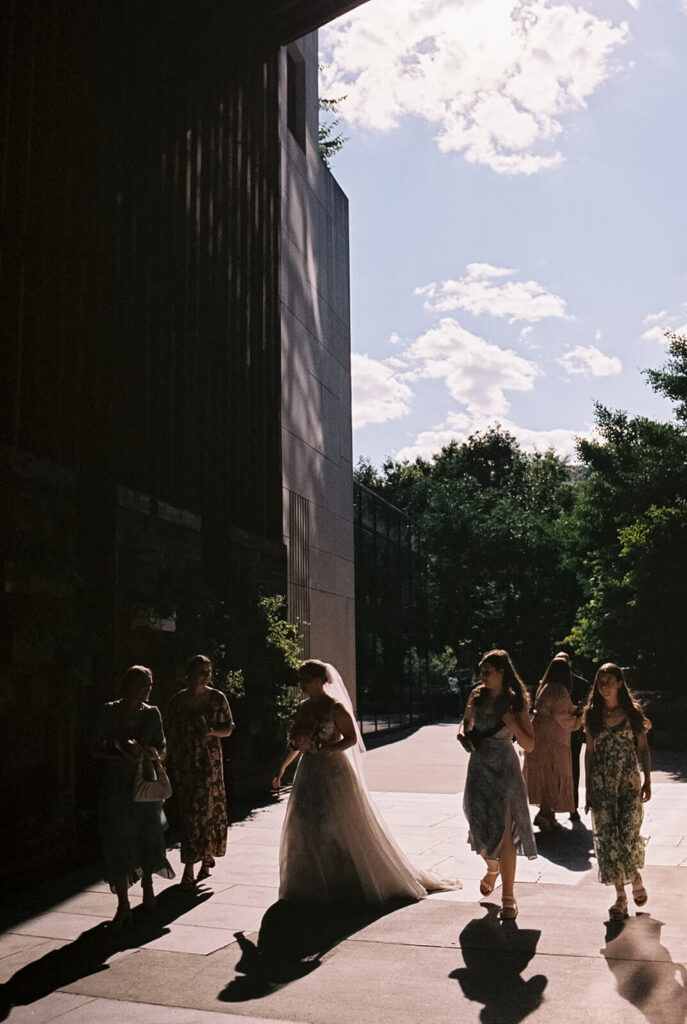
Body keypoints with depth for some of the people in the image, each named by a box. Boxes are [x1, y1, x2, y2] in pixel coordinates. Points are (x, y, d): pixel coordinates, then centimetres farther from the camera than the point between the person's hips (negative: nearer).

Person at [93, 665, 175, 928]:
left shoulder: (151, 713, 4)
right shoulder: (109, 712, -2)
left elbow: (161, 750, 7)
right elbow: (97, 748, -3)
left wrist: (150, 754, -16)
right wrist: (122, 756, -18)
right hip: (116, 785, -2)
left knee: (148, 835, 7)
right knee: (118, 841, -4)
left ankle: (147, 887, 33)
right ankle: (123, 905, 3)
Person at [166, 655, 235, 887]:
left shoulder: (217, 698, 0)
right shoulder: (178, 700, 4)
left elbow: (229, 729, 6)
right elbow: (173, 733, 6)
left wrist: (212, 731, -14)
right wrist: (173, 763, 2)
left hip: (210, 762, -2)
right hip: (184, 762, 2)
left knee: (203, 810, -4)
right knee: (187, 813, 1)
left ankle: (189, 868, 8)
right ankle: (206, 857, 14)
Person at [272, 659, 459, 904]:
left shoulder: (335, 707, -11)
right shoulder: (304, 707, 10)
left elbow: (351, 738, -13)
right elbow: (296, 742, 19)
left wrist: (322, 750, -23)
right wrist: (282, 767, 18)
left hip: (334, 773, -7)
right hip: (309, 774, 7)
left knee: (342, 828, -2)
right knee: (305, 828, 8)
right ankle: (312, 886, 20)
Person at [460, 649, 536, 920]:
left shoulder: (515, 703, -7)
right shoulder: (477, 696, 3)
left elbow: (530, 745, -7)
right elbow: (467, 723, 20)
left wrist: (511, 723, -21)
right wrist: (464, 732, -2)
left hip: (504, 770, -4)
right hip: (479, 768, 4)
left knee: (503, 831, -5)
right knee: (481, 826, 5)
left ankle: (508, 898, 3)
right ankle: (492, 869, 39)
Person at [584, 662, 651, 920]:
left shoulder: (633, 711, 0)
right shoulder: (592, 714, 5)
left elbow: (643, 748, 4)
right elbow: (590, 752, 8)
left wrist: (647, 781, -3)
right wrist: (588, 787, 7)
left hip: (629, 782, -2)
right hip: (602, 783, 2)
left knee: (629, 834, -8)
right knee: (606, 838, -2)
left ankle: (636, 878, 23)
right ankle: (620, 896, 9)